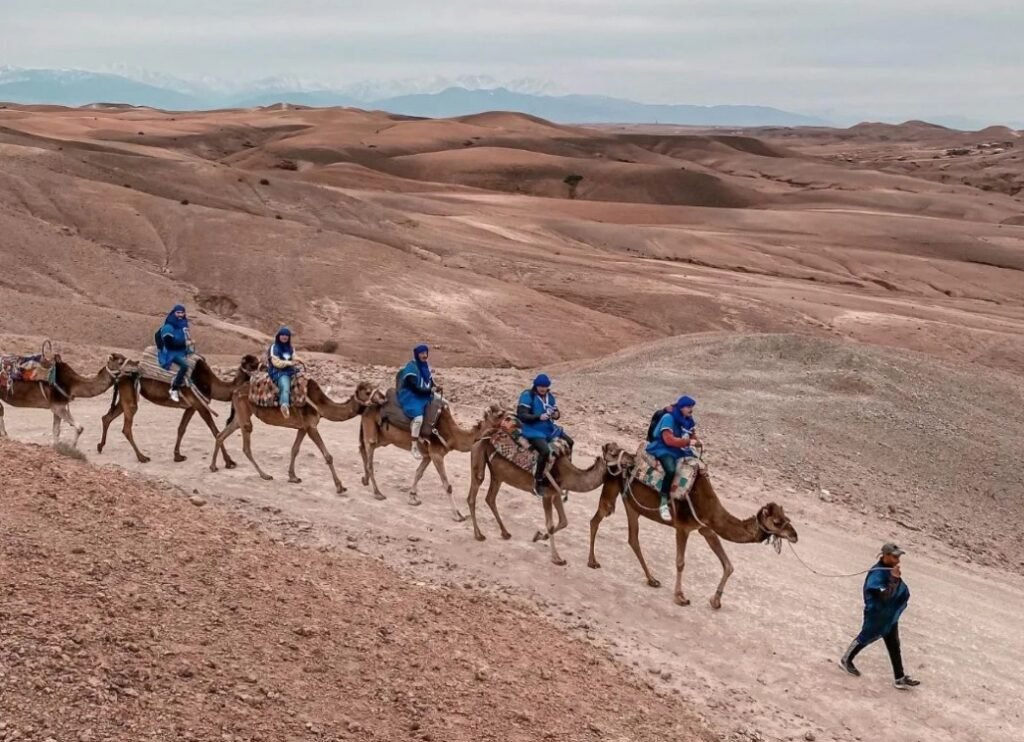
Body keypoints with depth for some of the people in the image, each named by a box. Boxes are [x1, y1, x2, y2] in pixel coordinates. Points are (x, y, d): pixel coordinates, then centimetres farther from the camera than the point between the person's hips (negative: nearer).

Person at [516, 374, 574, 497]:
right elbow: (522, 415, -20)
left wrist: (556, 414, -10)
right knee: (545, 450, -32)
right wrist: (539, 417, -30)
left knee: (569, 442, 13)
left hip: (549, 428, 9)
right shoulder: (527, 396, -14)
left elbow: (556, 411, 16)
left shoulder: (549, 396, 8)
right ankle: (538, 481, -21)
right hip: (533, 430, -8)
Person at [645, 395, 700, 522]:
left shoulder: (688, 420, 6)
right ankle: (663, 503, -30)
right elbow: (669, 440, -26)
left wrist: (697, 440, -5)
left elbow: (692, 435, 18)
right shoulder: (668, 418, -19)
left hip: (682, 450, 9)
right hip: (664, 449, -9)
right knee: (671, 470, -35)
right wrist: (688, 442, -22)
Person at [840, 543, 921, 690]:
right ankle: (846, 660, 33)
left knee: (894, 646, 10)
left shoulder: (891, 569, 0)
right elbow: (884, 596, -34)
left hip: (890, 616, 8)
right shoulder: (877, 573, -27)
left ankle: (900, 678, 16)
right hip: (876, 615, -8)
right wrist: (894, 579, -39)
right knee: (866, 638, 10)